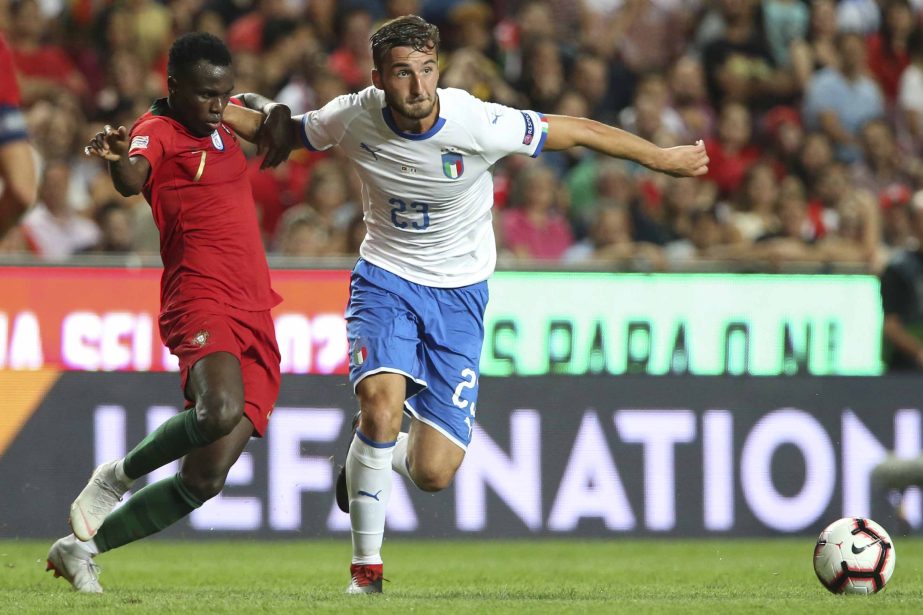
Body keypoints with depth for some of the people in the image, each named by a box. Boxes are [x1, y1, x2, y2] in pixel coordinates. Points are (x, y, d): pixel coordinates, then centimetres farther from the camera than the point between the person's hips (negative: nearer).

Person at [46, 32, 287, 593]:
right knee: (219, 410, -37)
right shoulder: (158, 131, -5)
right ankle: (117, 477, -8)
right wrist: (117, 156, -52)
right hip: (203, 304, -7)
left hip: (257, 317, 7)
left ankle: (81, 548, 13)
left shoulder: (222, 123, 17)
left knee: (205, 478, -1)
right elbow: (132, 180, -28)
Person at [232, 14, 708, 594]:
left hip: (459, 291, -1)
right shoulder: (353, 118, -14)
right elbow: (287, 131, 9)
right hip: (385, 279, 1)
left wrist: (663, 158, -2)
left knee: (432, 474, -9)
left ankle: (372, 459, 31)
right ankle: (366, 567, -10)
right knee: (382, 401, -28)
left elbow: (579, 131, -10)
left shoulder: (478, 123, -22)